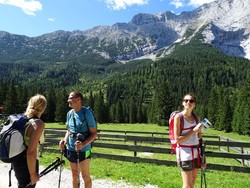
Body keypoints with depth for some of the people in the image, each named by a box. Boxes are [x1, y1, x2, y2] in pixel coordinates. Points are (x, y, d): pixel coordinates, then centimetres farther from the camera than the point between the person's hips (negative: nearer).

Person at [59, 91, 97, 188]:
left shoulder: (87, 113, -15)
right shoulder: (69, 113, 3)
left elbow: (94, 133, -14)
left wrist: (83, 144, -27)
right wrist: (64, 140, -2)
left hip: (83, 150, -5)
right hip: (71, 150, 6)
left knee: (85, 176, 9)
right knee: (74, 175, 20)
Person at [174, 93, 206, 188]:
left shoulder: (196, 117, 7)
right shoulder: (179, 117, -10)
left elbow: (199, 138, 11)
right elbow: (177, 139, -13)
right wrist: (193, 131, -17)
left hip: (196, 153, 6)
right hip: (185, 153, -5)